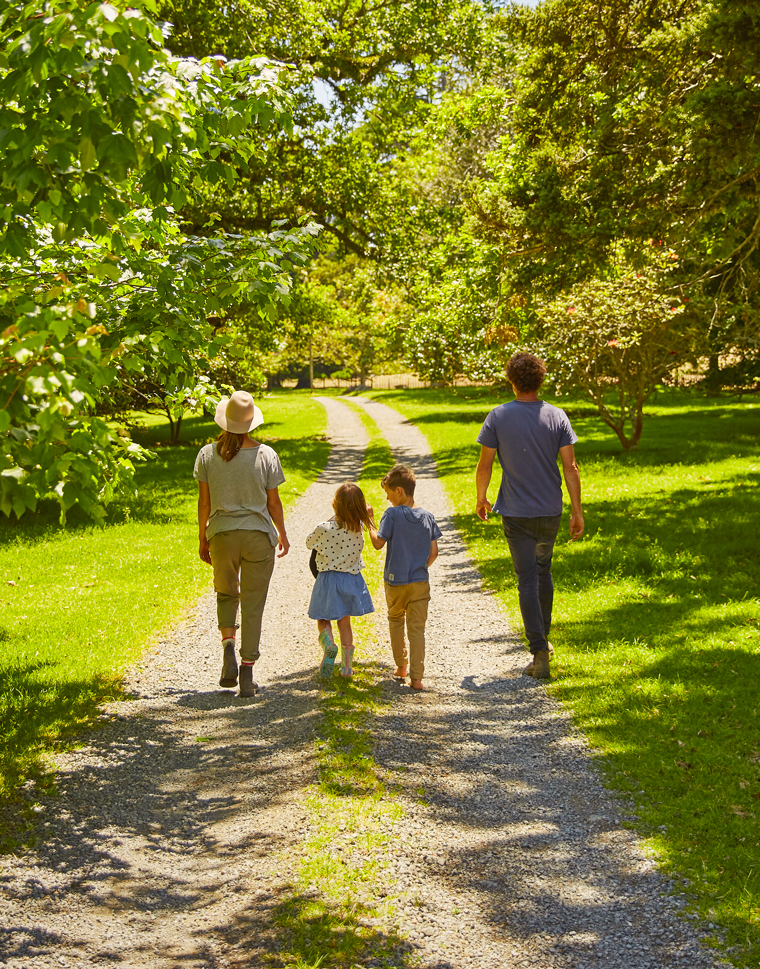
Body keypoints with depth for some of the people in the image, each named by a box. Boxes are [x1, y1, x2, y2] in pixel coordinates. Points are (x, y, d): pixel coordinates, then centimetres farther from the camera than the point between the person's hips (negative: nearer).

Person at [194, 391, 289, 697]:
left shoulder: (207, 454, -5)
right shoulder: (266, 455, -8)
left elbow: (204, 502, 0)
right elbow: (273, 502, -2)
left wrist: (202, 541, 11)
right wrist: (283, 534, 14)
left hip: (221, 534, 1)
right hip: (258, 535, -1)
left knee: (226, 593, 23)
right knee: (253, 605, 6)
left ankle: (228, 644, -2)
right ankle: (247, 674, 6)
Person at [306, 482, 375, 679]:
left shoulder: (325, 529, -20)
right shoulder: (359, 527, -12)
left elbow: (309, 543, 0)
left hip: (328, 579, -3)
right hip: (351, 578, 3)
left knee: (323, 619, 14)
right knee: (344, 621, 17)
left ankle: (328, 644, -17)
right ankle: (347, 665, 14)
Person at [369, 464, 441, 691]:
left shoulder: (393, 514, -12)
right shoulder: (427, 517, 1)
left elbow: (378, 543, -12)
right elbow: (433, 552, 1)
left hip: (396, 581, -2)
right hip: (420, 581, 2)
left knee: (395, 621, 22)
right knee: (417, 628, 2)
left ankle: (401, 666, 29)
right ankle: (416, 677, -4)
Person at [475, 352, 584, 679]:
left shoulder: (498, 417, -8)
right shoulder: (556, 416, -4)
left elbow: (484, 465, -3)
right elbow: (570, 467, -5)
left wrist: (481, 499, 13)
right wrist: (577, 511, 1)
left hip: (517, 514, -2)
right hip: (551, 511, 3)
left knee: (528, 580, -1)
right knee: (543, 571, 23)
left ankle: (539, 653, -6)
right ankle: (543, 637, 34)